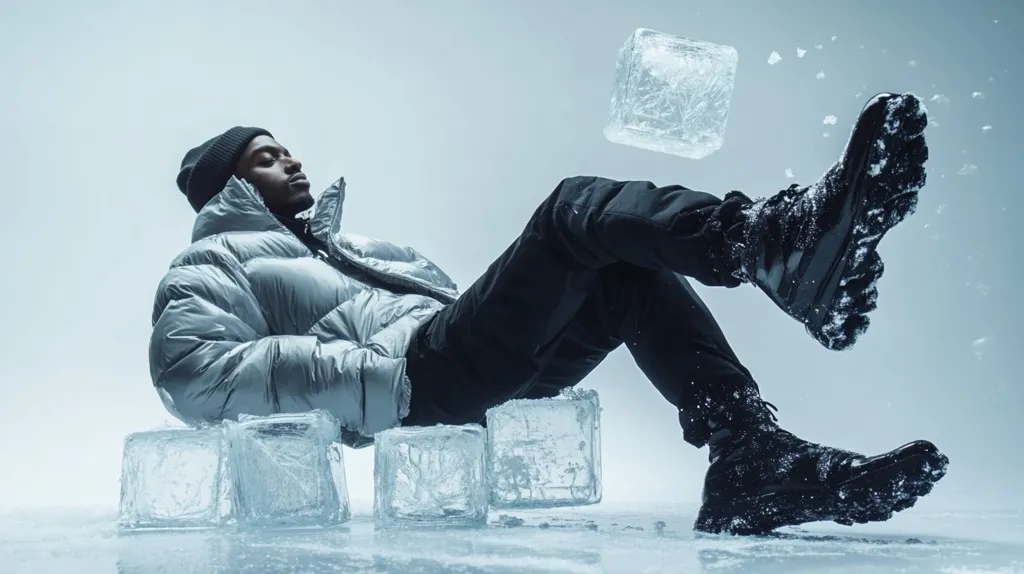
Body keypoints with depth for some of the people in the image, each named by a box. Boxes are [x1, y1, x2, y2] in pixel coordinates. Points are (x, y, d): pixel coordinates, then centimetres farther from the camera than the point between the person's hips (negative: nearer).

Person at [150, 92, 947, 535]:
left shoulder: (344, 242, 35)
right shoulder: (214, 264, 12)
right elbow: (189, 371, -10)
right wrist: (367, 372, -18)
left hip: (468, 379, 8)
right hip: (417, 385, -8)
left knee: (631, 269, -7)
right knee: (578, 207, -17)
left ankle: (754, 459, -22)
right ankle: (777, 242, -42)